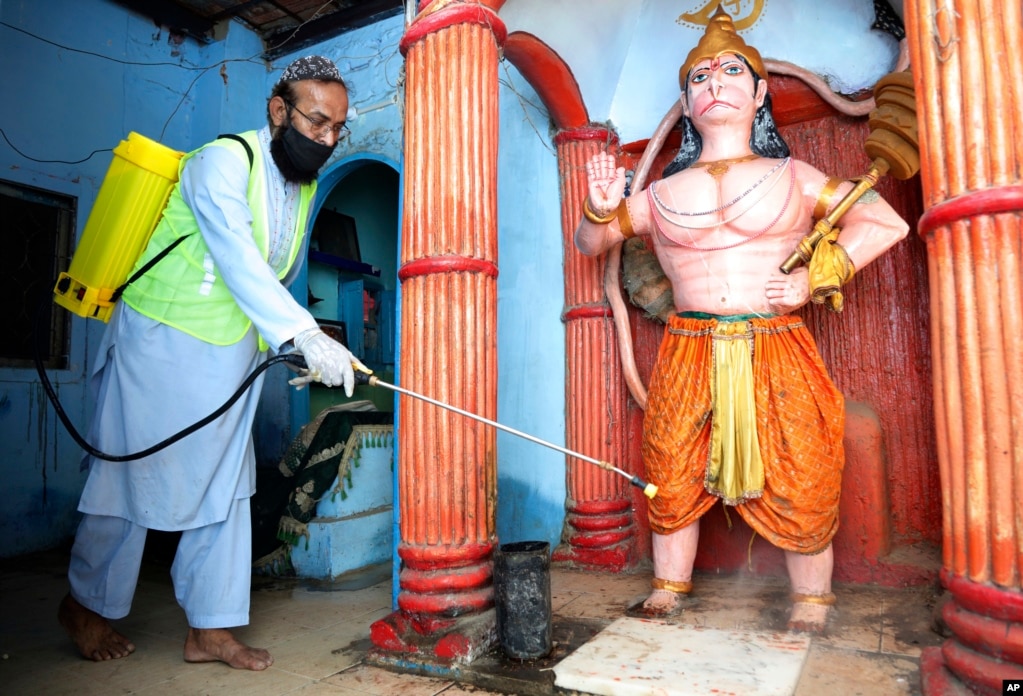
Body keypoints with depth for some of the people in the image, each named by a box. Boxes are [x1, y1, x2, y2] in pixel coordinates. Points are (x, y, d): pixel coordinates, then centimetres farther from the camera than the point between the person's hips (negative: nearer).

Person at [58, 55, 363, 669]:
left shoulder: (305, 186, 7)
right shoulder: (224, 161, -18)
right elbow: (238, 259, -33)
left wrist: (292, 345, 5)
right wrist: (306, 334, -43)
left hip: (231, 356, 7)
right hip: (161, 342, -7)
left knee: (225, 487, 6)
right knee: (134, 473, 6)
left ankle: (211, 628, 17)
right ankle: (88, 603, 30)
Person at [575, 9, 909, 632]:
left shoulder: (793, 177, 10)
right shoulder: (661, 194, 12)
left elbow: (884, 222, 10)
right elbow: (590, 243, 21)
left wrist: (816, 280, -3)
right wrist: (600, 208, -1)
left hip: (778, 354, -1)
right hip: (687, 359, 1)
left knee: (800, 486, 2)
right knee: (673, 481, 5)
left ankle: (811, 610, 21)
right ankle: (667, 596, 22)